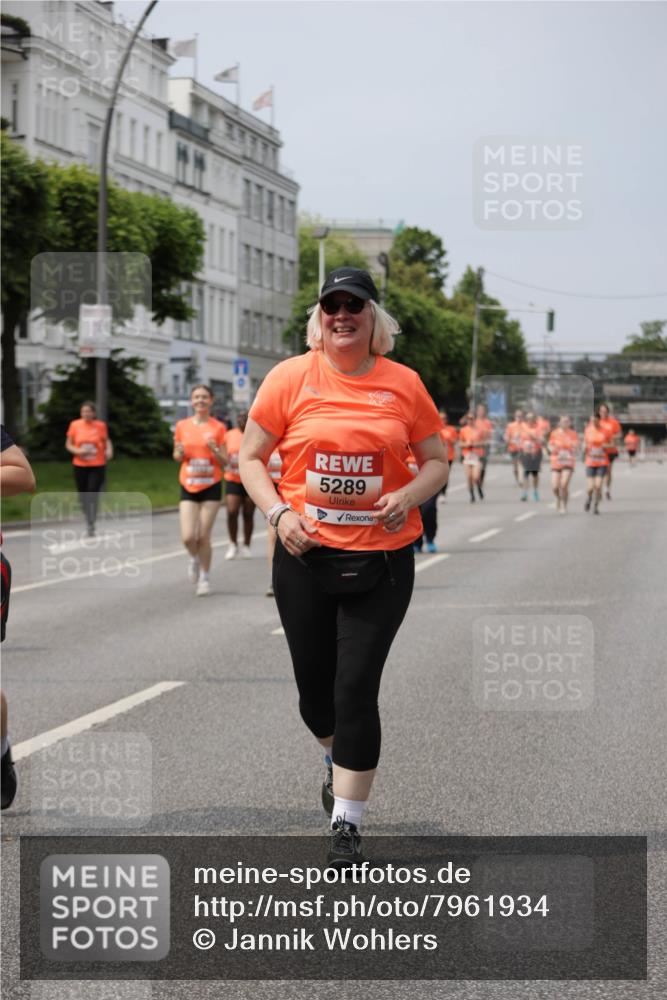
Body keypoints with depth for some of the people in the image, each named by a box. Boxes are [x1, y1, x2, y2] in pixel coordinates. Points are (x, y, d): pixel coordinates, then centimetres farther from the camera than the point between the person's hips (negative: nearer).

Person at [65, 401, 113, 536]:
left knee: (93, 496, -11)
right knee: (83, 497, 7)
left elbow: (106, 440, 15)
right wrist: (77, 451, -12)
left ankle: (92, 526, -2)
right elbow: (68, 444, 7)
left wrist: (109, 450, -5)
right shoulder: (75, 425, 0)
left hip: (98, 466, -2)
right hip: (80, 466, 2)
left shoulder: (100, 425, -1)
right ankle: (88, 522, 26)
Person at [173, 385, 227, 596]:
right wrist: (180, 452, -8)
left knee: (203, 537, -2)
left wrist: (214, 449, -18)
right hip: (188, 486, 1)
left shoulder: (218, 428, -2)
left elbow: (225, 462, 1)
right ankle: (194, 559, 24)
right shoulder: (182, 426, 4)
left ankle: (204, 578, 16)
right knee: (187, 537, -10)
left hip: (211, 486, -1)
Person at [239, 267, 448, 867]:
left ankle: (348, 825, 3)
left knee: (357, 688, -7)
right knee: (315, 685, 12)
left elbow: (437, 461, 10)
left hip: (381, 559, -1)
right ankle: (337, 758, 46)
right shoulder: (291, 378, -1)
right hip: (305, 555, 1)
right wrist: (278, 512, -11)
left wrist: (408, 497, -10)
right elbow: (252, 458, 5)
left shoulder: (403, 383, 1)